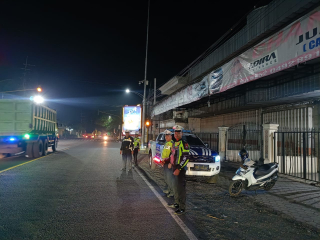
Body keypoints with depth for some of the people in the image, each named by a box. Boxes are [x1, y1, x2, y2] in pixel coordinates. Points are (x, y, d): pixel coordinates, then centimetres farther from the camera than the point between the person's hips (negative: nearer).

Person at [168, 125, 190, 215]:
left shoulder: (184, 144, -14)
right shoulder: (175, 143, 15)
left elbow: (186, 158, -20)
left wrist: (179, 169, -23)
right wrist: (171, 163, 20)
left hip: (180, 169, -9)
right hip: (174, 168, 9)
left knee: (181, 188, -6)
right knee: (175, 186, 19)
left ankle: (182, 208, 1)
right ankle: (176, 203, 34)